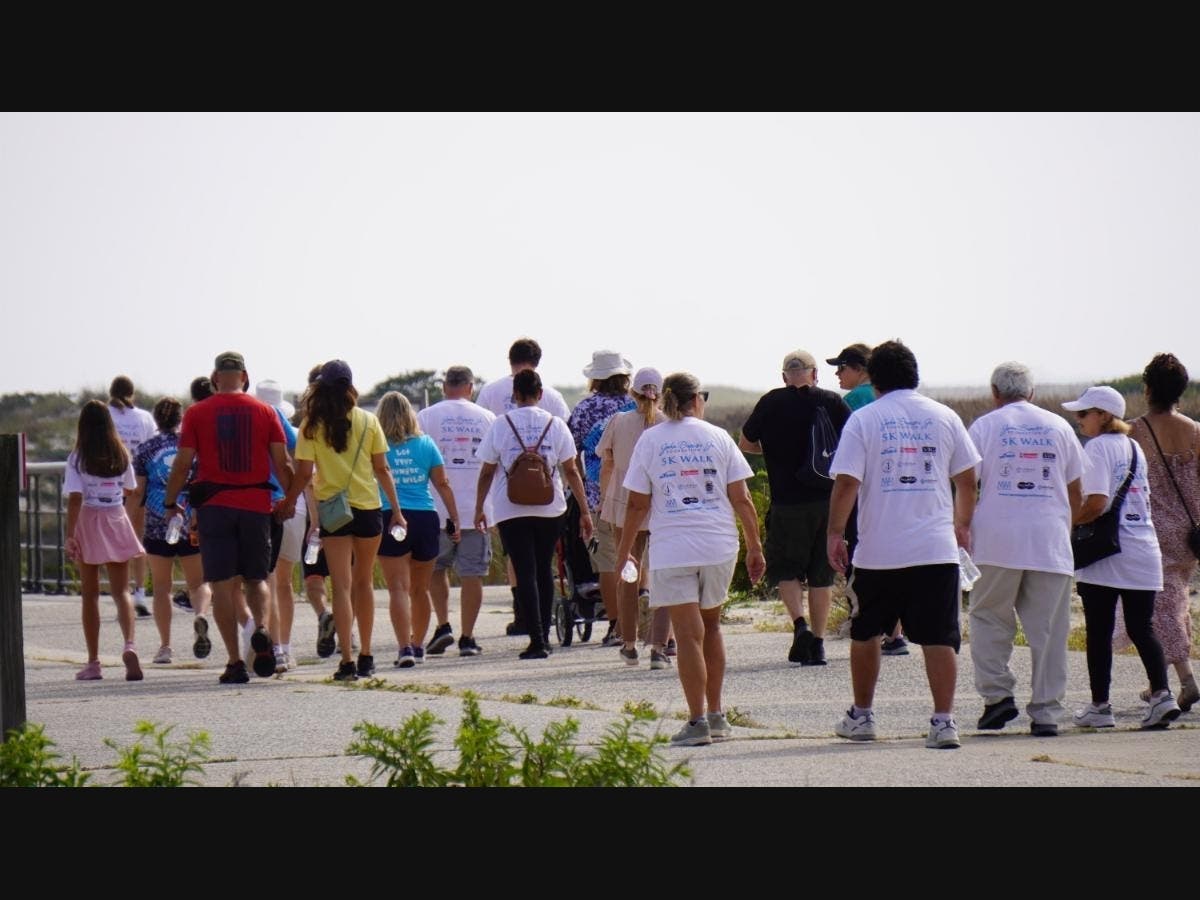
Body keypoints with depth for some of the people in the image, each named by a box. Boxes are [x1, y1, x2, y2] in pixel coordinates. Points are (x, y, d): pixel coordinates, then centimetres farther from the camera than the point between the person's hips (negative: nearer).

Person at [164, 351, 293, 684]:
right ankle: (261, 630, -14)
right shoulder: (265, 412, 4)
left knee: (223, 584, 1)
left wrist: (170, 503, 10)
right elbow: (282, 464, 2)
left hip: (214, 506, -1)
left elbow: (183, 464, -2)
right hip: (256, 504, 1)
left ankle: (235, 662, -4)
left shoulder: (197, 414, 0)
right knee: (256, 578, 15)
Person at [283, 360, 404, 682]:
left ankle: (347, 660, -11)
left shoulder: (312, 425, -4)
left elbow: (304, 472, -7)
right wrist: (396, 510, 9)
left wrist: (288, 502, 8)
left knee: (342, 585, -2)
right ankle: (366, 657, 22)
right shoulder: (368, 422, 0)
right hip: (368, 508, 2)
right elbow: (382, 469, 3)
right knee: (364, 582, 15)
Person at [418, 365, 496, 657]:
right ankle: (467, 638, 3)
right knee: (472, 575, 4)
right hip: (477, 510, 1)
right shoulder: (486, 418, 4)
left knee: (436, 569, 17)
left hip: (437, 510, -1)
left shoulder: (426, 417, -1)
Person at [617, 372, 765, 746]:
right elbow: (741, 498, 3)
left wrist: (624, 550, 11)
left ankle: (698, 722, -6)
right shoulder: (718, 437, 5)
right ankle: (716, 716, 21)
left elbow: (637, 504, 2)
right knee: (710, 625, 18)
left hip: (671, 549, -2)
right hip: (719, 545, 2)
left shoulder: (650, 440, 3)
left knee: (689, 634, -2)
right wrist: (755, 547, 10)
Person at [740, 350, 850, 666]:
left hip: (788, 503, -2)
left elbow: (745, 443, 7)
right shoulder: (831, 402, 0)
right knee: (822, 574, 10)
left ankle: (800, 625, -13)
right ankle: (818, 643, 9)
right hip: (830, 499, 2)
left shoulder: (771, 403, -3)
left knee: (785, 569, 10)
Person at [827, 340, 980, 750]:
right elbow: (967, 479, 12)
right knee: (939, 637, 0)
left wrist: (835, 533, -2)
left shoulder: (863, 420, -3)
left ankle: (861, 717, 24)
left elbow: (846, 482, -10)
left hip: (878, 551, -1)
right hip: (937, 548, 1)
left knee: (865, 633, 16)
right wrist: (962, 525, 26)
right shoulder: (943, 417, 5)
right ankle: (943, 721, -8)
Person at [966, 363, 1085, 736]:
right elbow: (1075, 492, 15)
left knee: (989, 618, 12)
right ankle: (1046, 713, 2)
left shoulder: (984, 427, 3)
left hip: (998, 541, -2)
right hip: (1050, 542, 2)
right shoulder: (1059, 427, 10)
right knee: (1048, 628, 3)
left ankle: (997, 694, 0)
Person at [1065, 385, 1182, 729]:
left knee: (1099, 631, 3)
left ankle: (1099, 706, 6)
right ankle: (1161, 694, -8)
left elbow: (1096, 503, -20)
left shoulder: (1097, 447, -9)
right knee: (1141, 629, 8)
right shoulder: (1134, 447, 14)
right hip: (1144, 553, 6)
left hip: (1104, 556, -6)